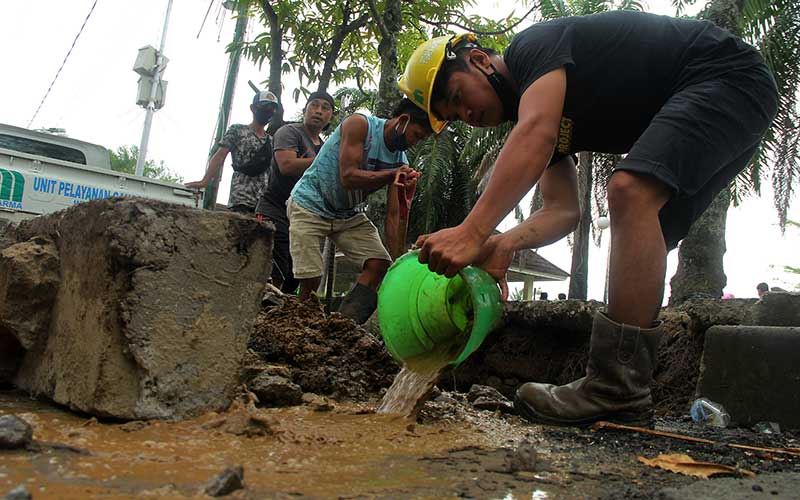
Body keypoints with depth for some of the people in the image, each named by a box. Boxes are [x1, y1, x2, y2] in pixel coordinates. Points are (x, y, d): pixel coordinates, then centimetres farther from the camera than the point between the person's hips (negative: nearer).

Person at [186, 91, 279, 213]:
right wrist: (205, 181, -13)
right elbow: (220, 156, 1)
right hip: (240, 198, -5)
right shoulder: (237, 130, 9)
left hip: (264, 200, 5)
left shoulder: (271, 141, 22)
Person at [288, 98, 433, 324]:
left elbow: (393, 216, -8)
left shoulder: (400, 161, -5)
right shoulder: (359, 124, -19)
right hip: (309, 206, -6)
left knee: (380, 263, -12)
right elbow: (348, 177, -30)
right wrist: (393, 174, -32)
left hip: (349, 214, 6)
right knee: (310, 280, -15)